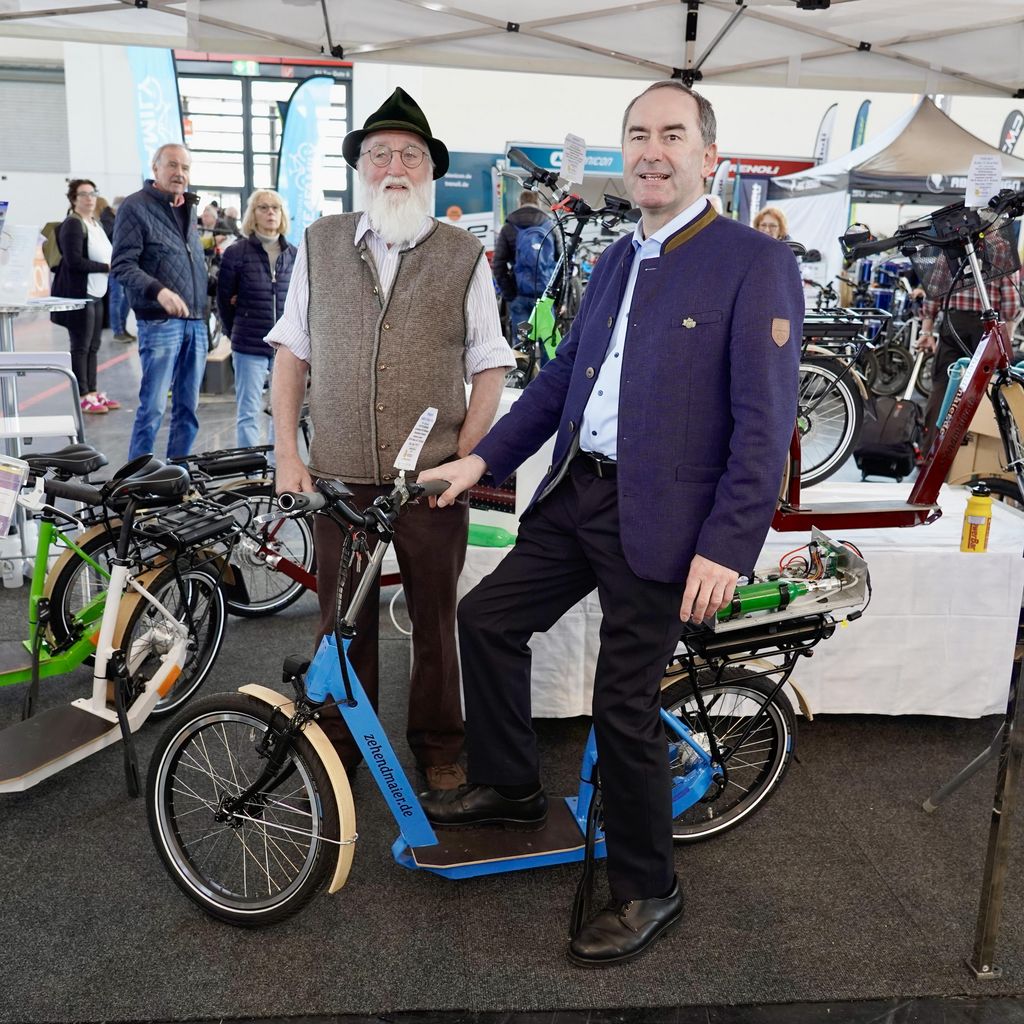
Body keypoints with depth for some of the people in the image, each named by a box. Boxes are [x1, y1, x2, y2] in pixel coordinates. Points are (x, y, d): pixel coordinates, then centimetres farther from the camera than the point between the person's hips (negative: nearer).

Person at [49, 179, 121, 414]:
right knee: (81, 347, -3)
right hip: (78, 293, -8)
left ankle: (92, 392, 19)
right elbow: (73, 260, -20)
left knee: (93, 346, 12)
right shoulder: (73, 225, -11)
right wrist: (106, 267, -17)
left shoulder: (96, 223, 16)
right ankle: (82, 396, 2)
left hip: (96, 293, 9)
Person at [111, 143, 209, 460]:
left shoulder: (188, 208, 19)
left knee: (188, 407, 9)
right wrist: (159, 291, -25)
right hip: (159, 322, -7)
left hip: (196, 322, 7)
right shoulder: (135, 207, -3)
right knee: (153, 407, -7)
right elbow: (123, 264, -10)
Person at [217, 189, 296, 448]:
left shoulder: (293, 255, 6)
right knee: (249, 412, 0)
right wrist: (236, 334, 10)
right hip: (249, 349, -3)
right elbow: (224, 300, 5)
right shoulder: (236, 254, -2)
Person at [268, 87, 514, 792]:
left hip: (433, 480, -1)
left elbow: (489, 368, 2)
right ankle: (338, 748, 30)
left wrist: (463, 461, -8)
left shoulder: (464, 256, 1)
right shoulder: (318, 245, 7)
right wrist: (287, 454, 1)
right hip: (338, 477, 2)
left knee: (435, 621, 12)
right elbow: (291, 354, 9)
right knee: (343, 621, 11)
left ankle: (439, 745, 31)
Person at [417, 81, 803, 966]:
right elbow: (563, 377, 18)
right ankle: (510, 787, 32)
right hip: (575, 496, 8)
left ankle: (646, 891, 23)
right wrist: (483, 459, 12)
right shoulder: (614, 263, 14)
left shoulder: (755, 262, -10)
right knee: (487, 616, 10)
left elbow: (764, 420, -15)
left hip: (659, 519, -7)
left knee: (625, 709, 0)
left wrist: (727, 547, -20)